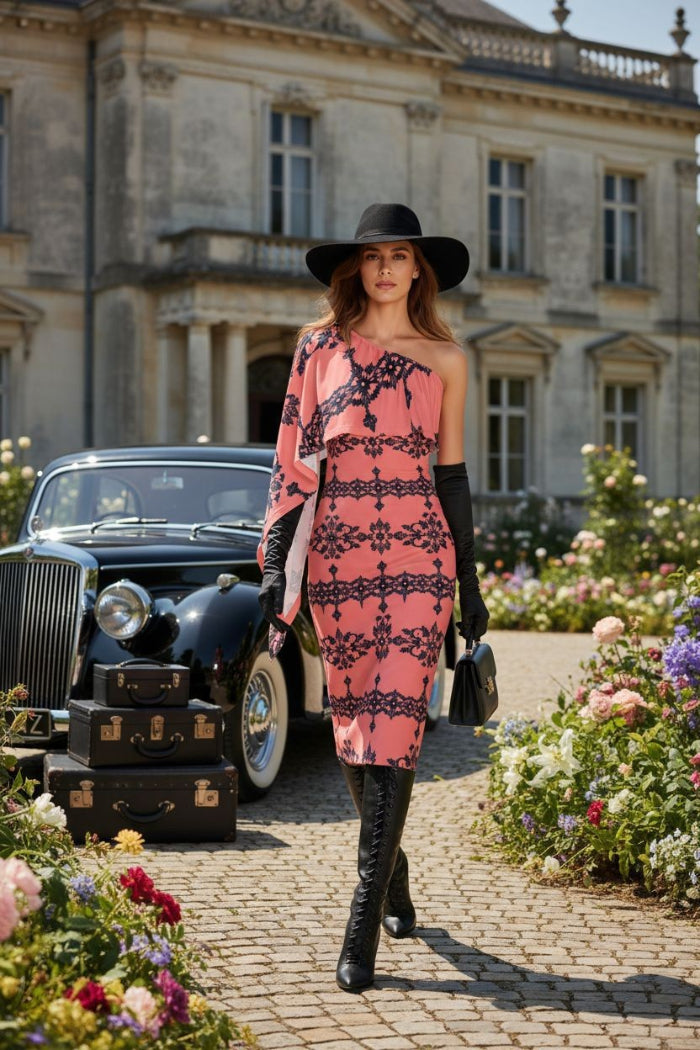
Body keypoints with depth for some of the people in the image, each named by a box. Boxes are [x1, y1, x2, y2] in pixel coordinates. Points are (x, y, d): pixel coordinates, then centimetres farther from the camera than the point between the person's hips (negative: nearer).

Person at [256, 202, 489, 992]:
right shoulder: (319, 346, 6)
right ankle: (391, 869, 31)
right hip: (338, 554, 1)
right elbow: (293, 459, 6)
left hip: (418, 555, -1)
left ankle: (363, 925, -10)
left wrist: (469, 581, 9)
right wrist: (275, 562, -1)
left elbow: (451, 473, 10)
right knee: (352, 727, 7)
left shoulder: (444, 359, 7)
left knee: (392, 727, -10)